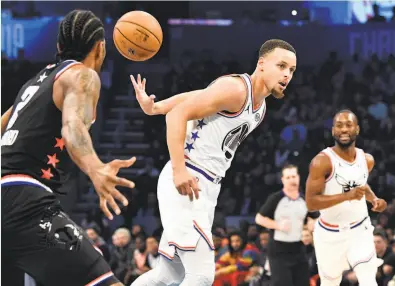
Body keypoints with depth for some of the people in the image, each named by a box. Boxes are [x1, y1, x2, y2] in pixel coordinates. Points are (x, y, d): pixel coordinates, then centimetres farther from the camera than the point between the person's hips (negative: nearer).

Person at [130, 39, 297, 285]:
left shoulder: (260, 107, 14)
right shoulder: (235, 89, -16)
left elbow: (195, 97, 19)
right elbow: (179, 113, -21)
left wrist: (153, 107, 11)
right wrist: (179, 170, -27)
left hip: (207, 188, 10)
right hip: (185, 183, -10)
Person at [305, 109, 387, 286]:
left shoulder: (367, 160, -1)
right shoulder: (322, 162, -19)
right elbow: (311, 203, -25)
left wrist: (374, 199, 1)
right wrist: (347, 195, -34)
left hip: (360, 229, 3)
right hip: (330, 233, -3)